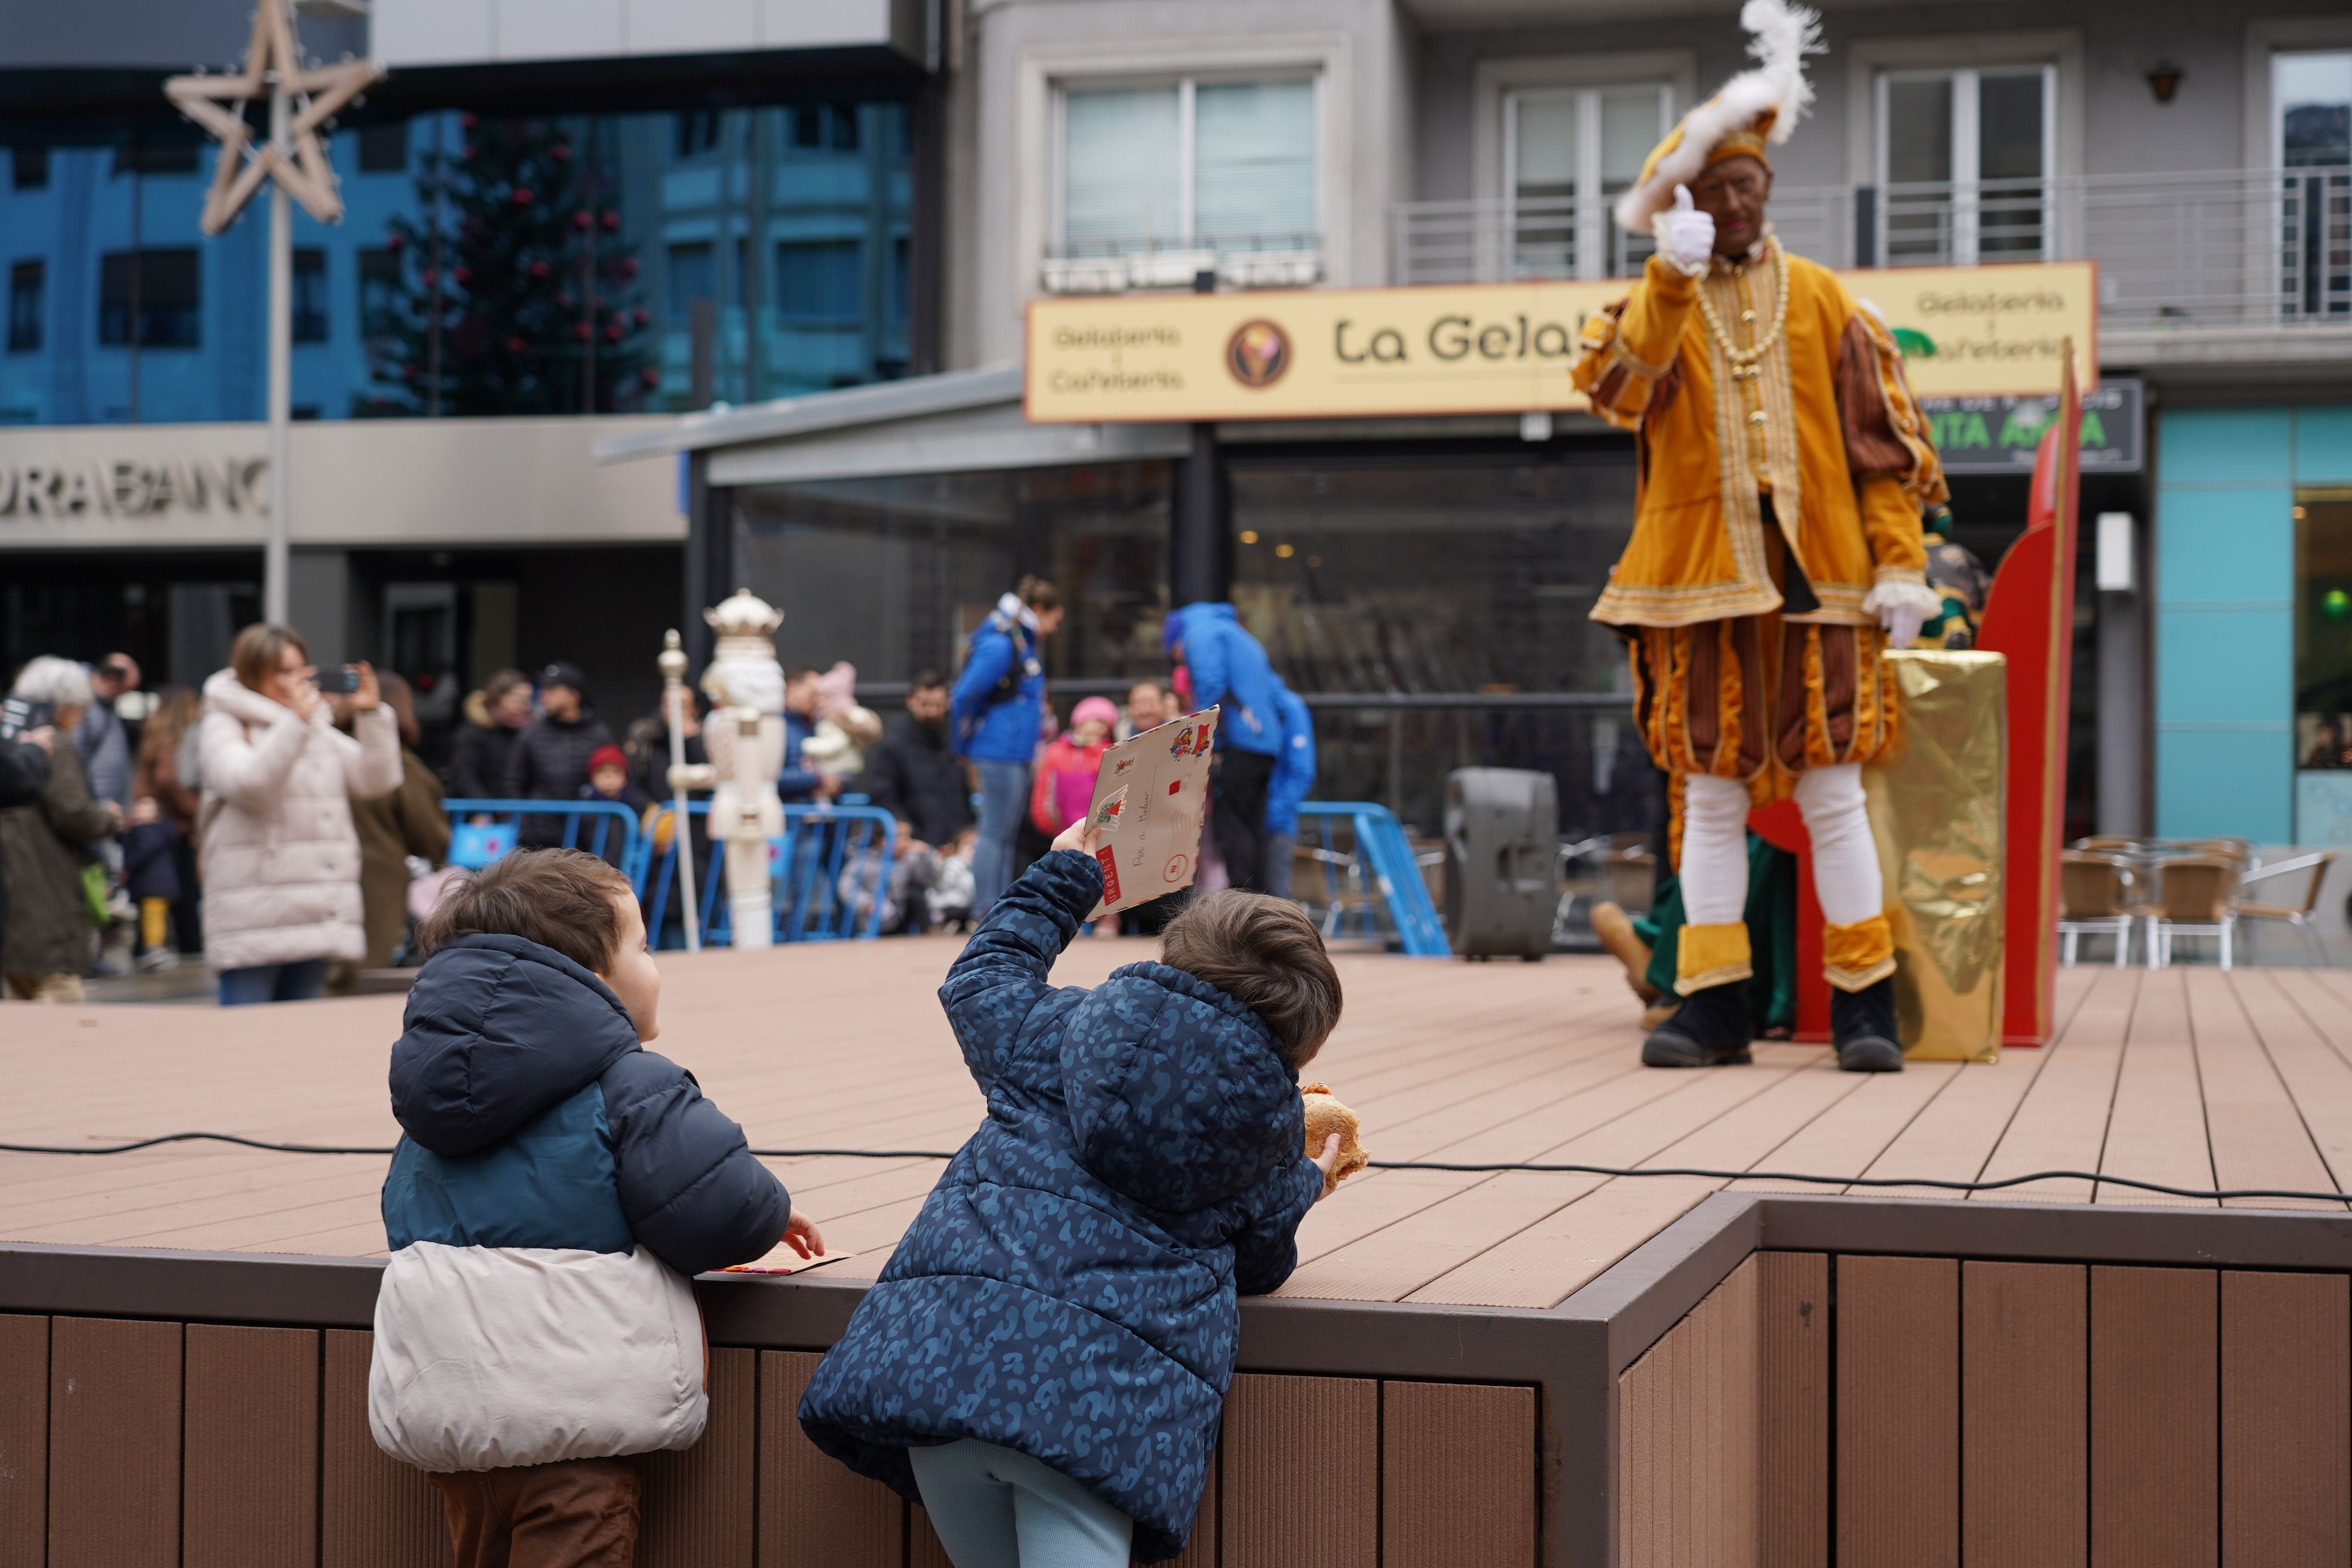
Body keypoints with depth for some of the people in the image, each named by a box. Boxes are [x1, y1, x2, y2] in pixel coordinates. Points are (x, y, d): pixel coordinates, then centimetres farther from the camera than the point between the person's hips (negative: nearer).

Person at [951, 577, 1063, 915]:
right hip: (1001, 756, -10)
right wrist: (966, 746, -7)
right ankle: (986, 915, -3)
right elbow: (964, 697, -17)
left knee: (1006, 836, 12)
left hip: (1018, 755, 10)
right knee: (996, 834, -6)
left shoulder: (1024, 644, 16)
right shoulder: (1000, 646, -15)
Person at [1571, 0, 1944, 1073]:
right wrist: (1672, 275, -22)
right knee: (1710, 798, 3)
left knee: (1831, 791, -1)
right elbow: (1620, 393, -14)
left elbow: (1883, 441, 7)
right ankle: (1711, 1004, 8)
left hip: (1814, 581, 0)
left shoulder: (1822, 301, 8)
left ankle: (1864, 1003, 6)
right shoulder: (1651, 306, 8)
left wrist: (1901, 565, -2)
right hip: (1698, 581, 0)